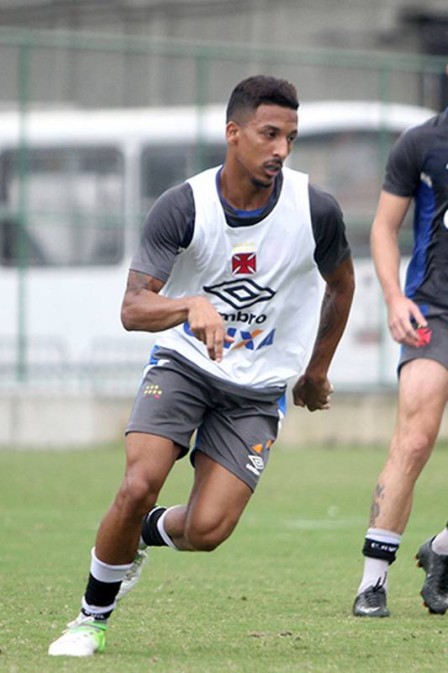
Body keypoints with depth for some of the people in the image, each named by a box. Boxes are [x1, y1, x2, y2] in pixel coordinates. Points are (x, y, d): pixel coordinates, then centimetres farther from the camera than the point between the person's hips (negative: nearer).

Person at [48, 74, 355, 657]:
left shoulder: (316, 210, -11)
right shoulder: (182, 207, -15)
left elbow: (341, 283, 11)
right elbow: (133, 309, -19)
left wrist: (317, 370, 19)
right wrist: (192, 305, -40)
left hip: (258, 389, 1)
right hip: (183, 364, -1)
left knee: (206, 531, -14)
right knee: (139, 487, -23)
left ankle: (150, 534, 25)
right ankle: (93, 618, 1)